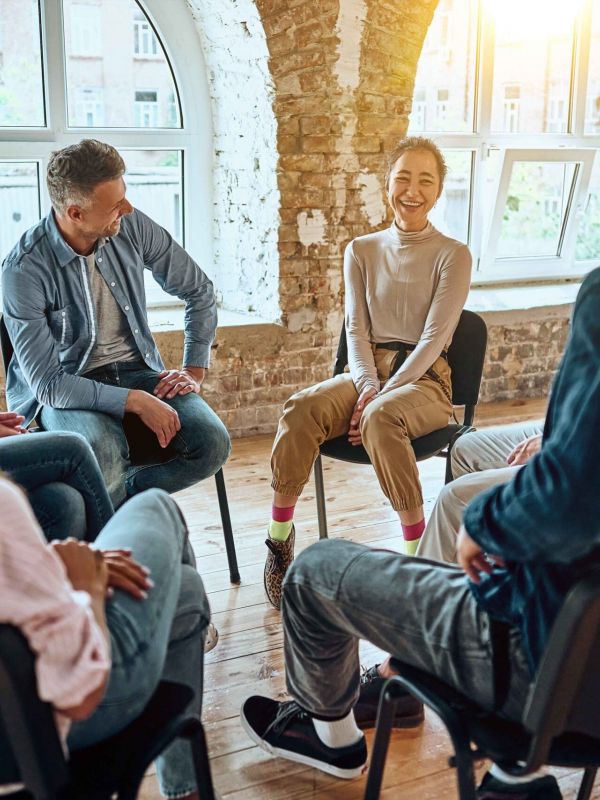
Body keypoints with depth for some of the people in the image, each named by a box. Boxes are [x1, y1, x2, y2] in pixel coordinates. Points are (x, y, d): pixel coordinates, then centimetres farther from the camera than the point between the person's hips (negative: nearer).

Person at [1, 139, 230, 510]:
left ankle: (126, 494, 5)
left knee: (212, 444, -22)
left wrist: (194, 370, 2)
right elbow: (46, 382, -20)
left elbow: (199, 290, 9)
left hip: (138, 371, 4)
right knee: (101, 454, -37)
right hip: (62, 389, -4)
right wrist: (134, 401, -28)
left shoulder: (132, 227, -6)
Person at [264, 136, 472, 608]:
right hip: (368, 371, 3)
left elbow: (433, 339, -8)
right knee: (302, 409, -28)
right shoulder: (362, 251, 11)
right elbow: (357, 330, 5)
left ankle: (418, 546, -26)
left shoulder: (452, 256, 0)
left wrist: (380, 397, -18)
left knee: (382, 419, -38)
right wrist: (367, 386, -14)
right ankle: (280, 534, -16)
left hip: (424, 379, -3)